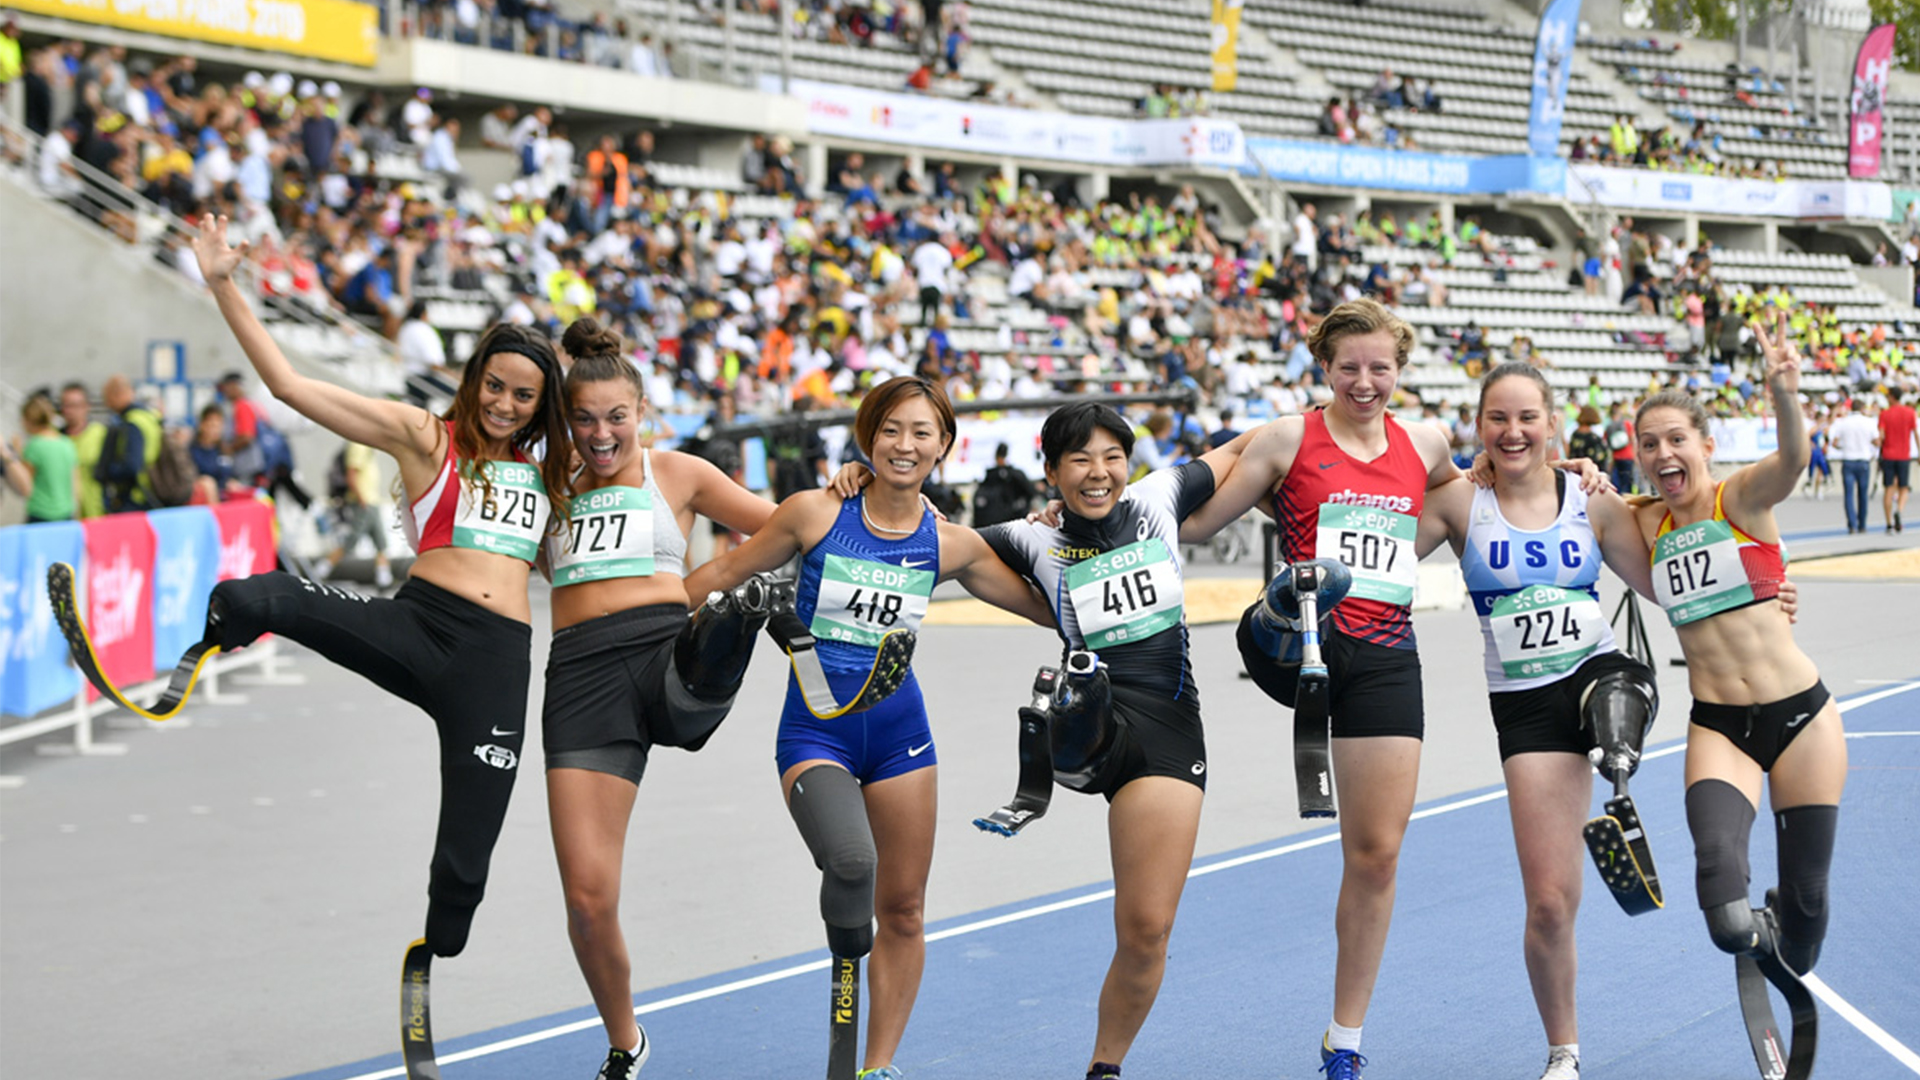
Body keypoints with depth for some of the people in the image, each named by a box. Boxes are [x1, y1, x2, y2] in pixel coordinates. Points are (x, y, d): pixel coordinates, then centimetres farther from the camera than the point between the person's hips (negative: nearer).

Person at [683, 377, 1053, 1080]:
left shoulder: (950, 545, 0)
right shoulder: (816, 514, -7)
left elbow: (1053, 608, 8)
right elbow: (727, 572, 5)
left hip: (898, 726, 3)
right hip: (815, 727, -3)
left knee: (903, 909, 6)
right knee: (851, 860, -30)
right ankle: (846, 957, 5)